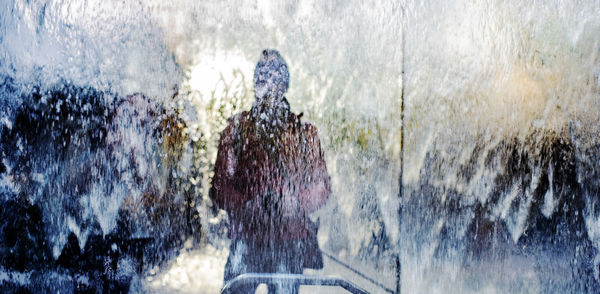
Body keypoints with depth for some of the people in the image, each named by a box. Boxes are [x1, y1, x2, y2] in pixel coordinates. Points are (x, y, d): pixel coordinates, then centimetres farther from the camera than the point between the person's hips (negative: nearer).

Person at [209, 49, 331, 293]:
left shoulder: (303, 131, 7)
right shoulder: (237, 127, 8)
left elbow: (321, 186, 7)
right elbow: (219, 186, 4)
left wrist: (296, 203, -12)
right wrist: (246, 204, -14)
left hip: (290, 240, 0)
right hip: (246, 237, 0)